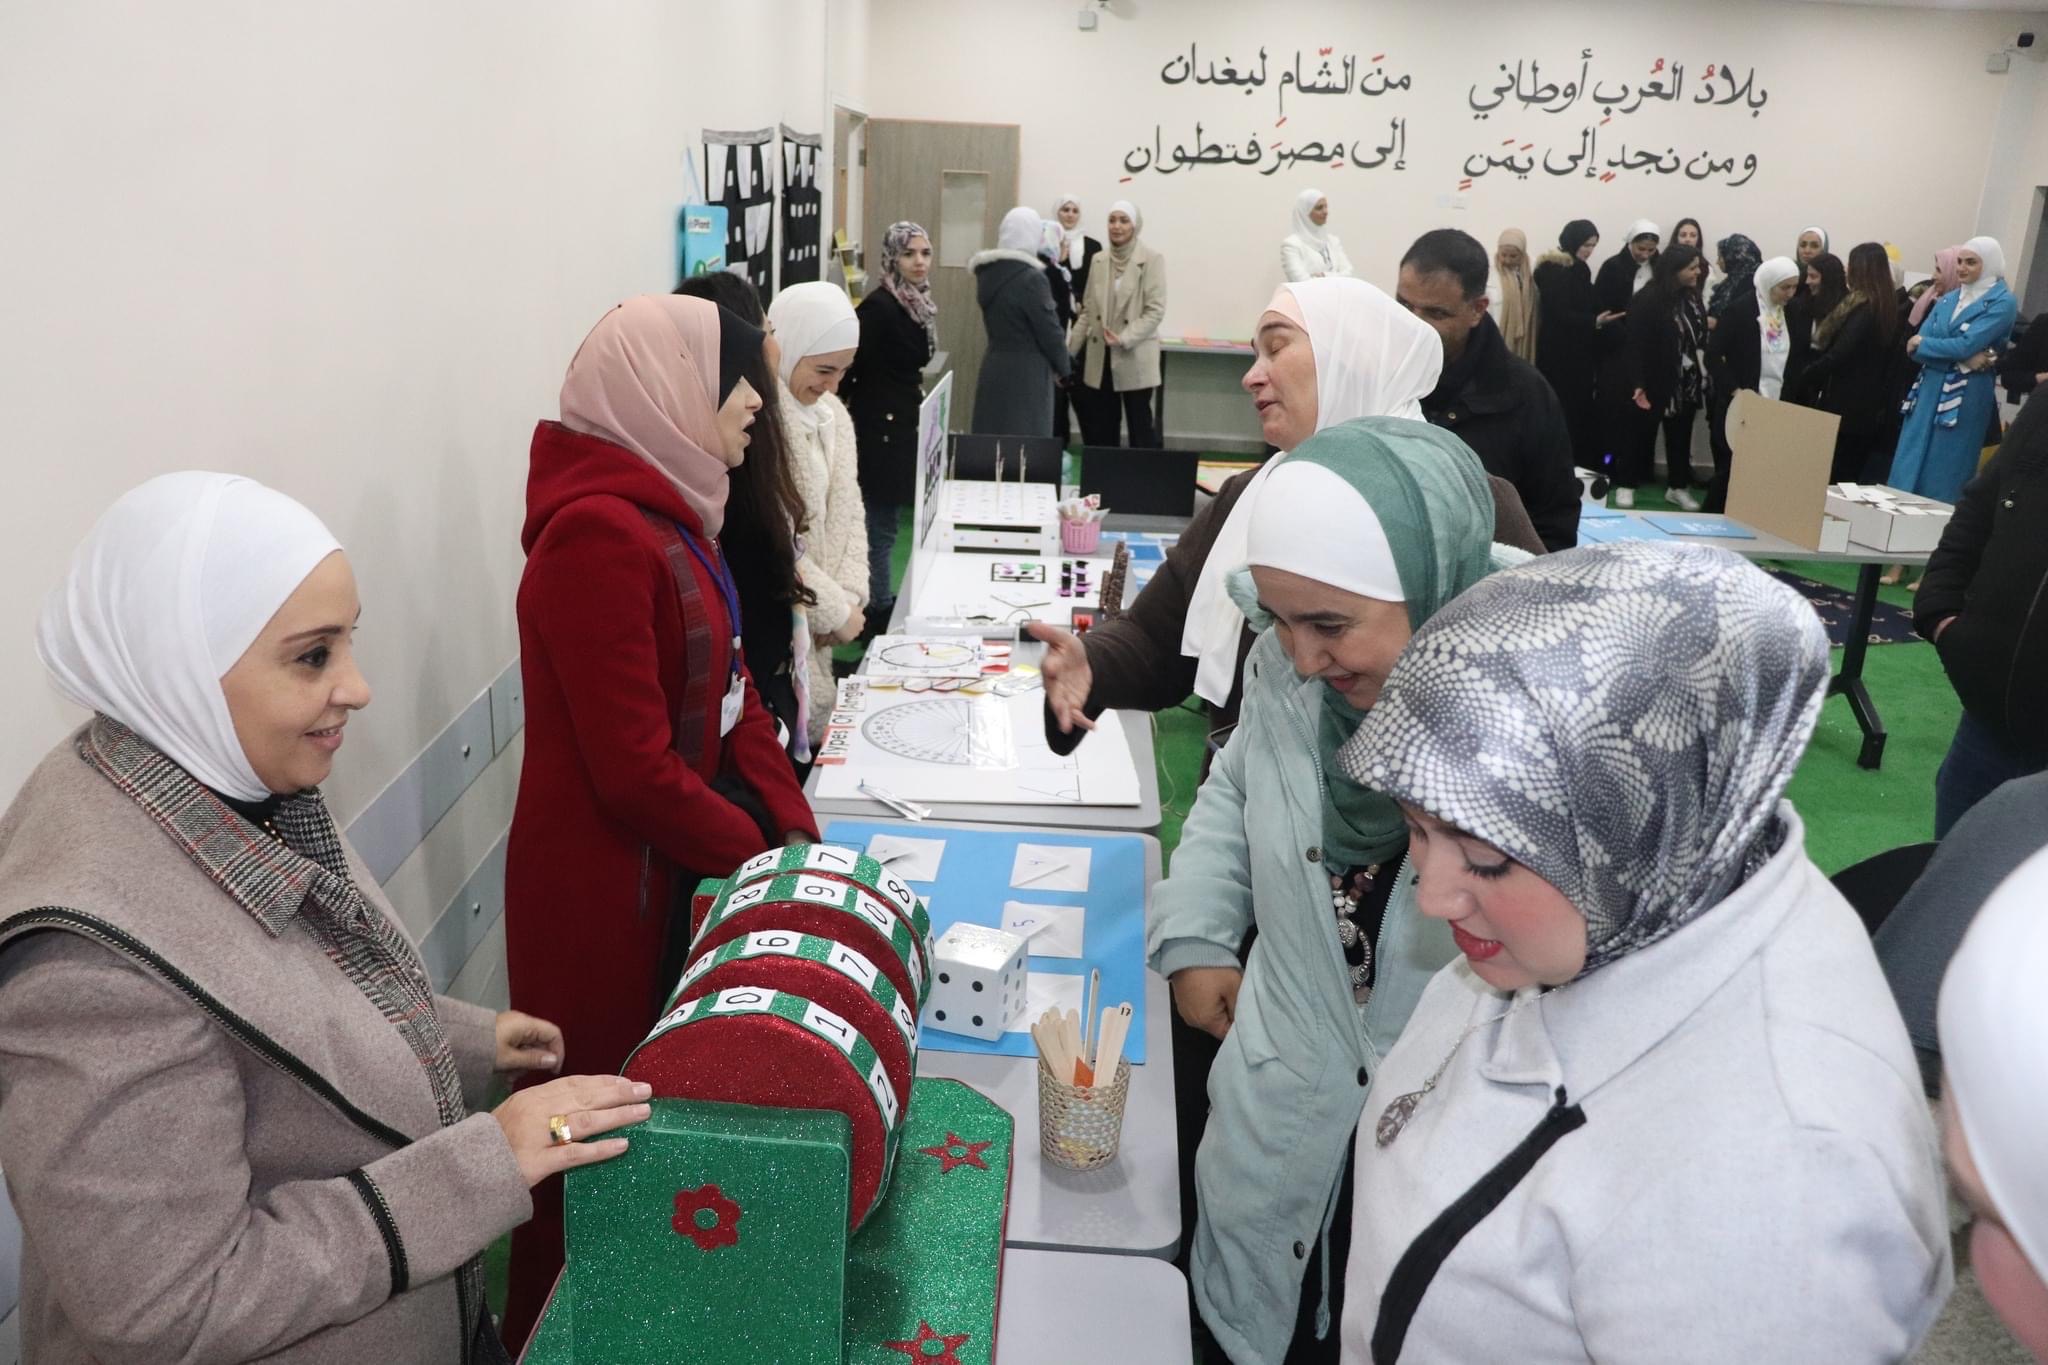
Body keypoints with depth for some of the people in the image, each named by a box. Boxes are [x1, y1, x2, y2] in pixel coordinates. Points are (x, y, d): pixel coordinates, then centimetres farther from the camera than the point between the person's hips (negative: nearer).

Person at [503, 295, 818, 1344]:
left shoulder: (668, 509, 6)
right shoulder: (596, 533, -23)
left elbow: (728, 685, 8)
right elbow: (637, 771, -24)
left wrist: (796, 829, 0)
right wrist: (760, 855, -11)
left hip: (676, 866, 9)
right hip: (602, 886, -9)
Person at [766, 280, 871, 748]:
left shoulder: (833, 414, 8)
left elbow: (848, 511, 9)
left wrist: (849, 598, -5)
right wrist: (837, 610, -12)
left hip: (813, 621, 8)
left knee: (822, 717, 14)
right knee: (801, 729, -3)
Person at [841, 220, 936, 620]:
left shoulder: (919, 304, 9)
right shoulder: (879, 307, -18)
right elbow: (848, 368, -19)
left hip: (904, 427, 9)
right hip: (879, 430, -9)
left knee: (888, 520, 16)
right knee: (879, 524, -1)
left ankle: (881, 602, 26)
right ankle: (877, 608, 8)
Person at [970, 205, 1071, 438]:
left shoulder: (988, 272, 4)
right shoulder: (1031, 278, -16)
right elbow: (1049, 331, -12)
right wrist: (1062, 367, 4)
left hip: (993, 368, 7)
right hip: (1026, 374, -7)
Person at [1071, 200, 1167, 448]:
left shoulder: (1151, 260, -6)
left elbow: (1155, 311, -11)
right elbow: (1088, 311, 13)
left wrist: (1124, 339, -21)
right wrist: (1069, 351, 7)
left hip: (1135, 360, -5)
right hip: (1100, 360, 5)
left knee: (1139, 427, 3)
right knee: (1102, 429, 9)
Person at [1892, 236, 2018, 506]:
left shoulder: (2003, 302, -5)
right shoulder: (1948, 299, 12)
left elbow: (1966, 345, -17)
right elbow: (1915, 346, 0)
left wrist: (1921, 344, -4)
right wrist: (1962, 360, -14)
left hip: (1966, 397, -5)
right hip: (1929, 390, 6)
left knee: (1943, 477, -1)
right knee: (1909, 469, 4)